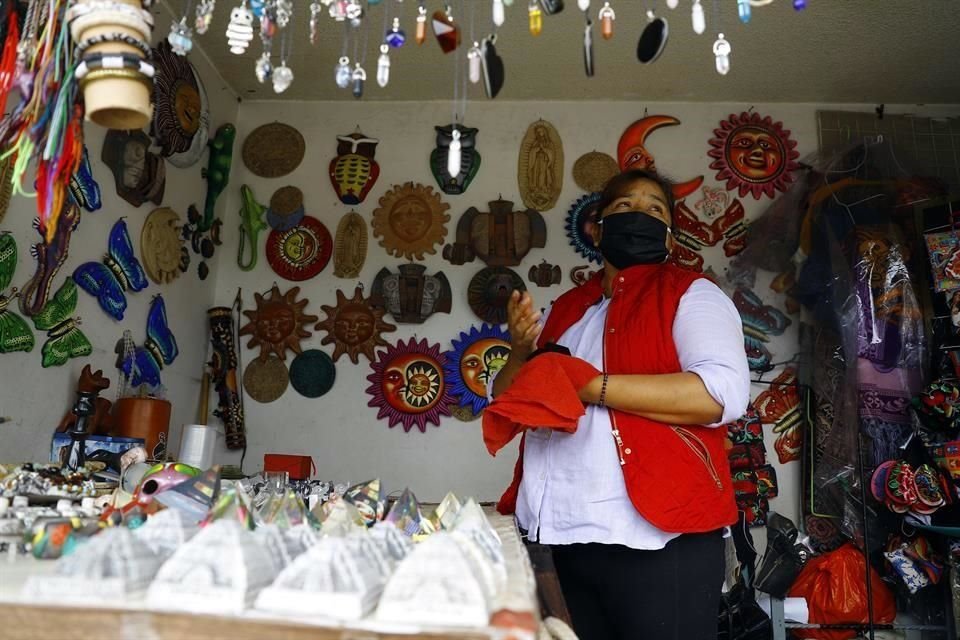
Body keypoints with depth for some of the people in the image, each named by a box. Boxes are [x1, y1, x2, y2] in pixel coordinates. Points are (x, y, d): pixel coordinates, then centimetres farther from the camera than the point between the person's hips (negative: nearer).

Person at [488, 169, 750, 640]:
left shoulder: (691, 295, -2)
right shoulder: (565, 309, 12)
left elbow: (723, 393, -18)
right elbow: (504, 401, 14)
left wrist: (588, 386, -19)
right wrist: (520, 352, -8)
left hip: (659, 535, -5)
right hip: (572, 534, 6)